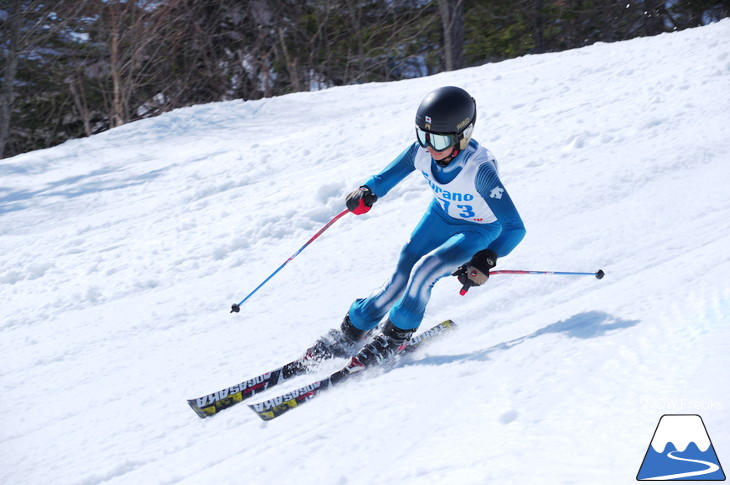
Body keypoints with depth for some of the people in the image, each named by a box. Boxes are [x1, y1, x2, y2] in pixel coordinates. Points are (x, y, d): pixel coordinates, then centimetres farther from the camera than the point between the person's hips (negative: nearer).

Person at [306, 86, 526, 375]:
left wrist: (486, 260, -45)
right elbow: (387, 177, -3)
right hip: (441, 216, 4)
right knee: (399, 282, -1)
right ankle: (351, 332, 20)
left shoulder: (480, 170, -38)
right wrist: (368, 192, -20)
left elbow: (515, 227, -36)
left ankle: (396, 336, 0)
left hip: (479, 230, -4)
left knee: (423, 271, -24)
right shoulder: (422, 151, -25)